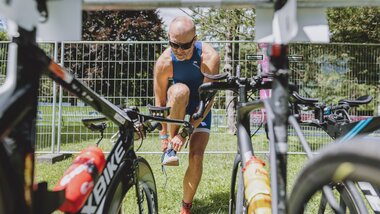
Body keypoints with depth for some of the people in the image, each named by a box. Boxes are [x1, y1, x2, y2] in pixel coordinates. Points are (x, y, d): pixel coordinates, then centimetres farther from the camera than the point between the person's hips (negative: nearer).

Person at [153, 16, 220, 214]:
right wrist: (164, 135, -12)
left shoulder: (209, 57, -30)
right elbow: (160, 101, -16)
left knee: (196, 157, -15)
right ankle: (171, 149, -19)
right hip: (176, 110, 0)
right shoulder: (164, 62, -26)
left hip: (200, 110, 0)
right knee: (180, 91, -36)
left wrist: (185, 133, -32)